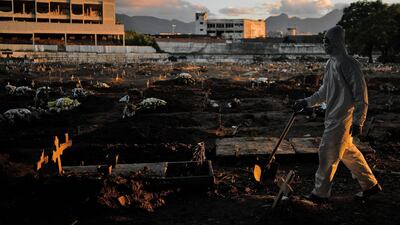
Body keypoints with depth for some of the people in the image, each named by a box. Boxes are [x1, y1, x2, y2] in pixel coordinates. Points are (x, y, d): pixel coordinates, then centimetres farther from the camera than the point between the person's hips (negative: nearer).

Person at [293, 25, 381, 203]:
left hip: (342, 118, -9)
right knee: (348, 152, 16)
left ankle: (320, 193, 9)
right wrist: (306, 102, 20)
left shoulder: (349, 64, -15)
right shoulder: (330, 63, 13)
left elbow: (361, 94, -16)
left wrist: (358, 122, -19)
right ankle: (370, 185, 29)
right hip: (333, 117, 9)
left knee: (328, 154, -3)